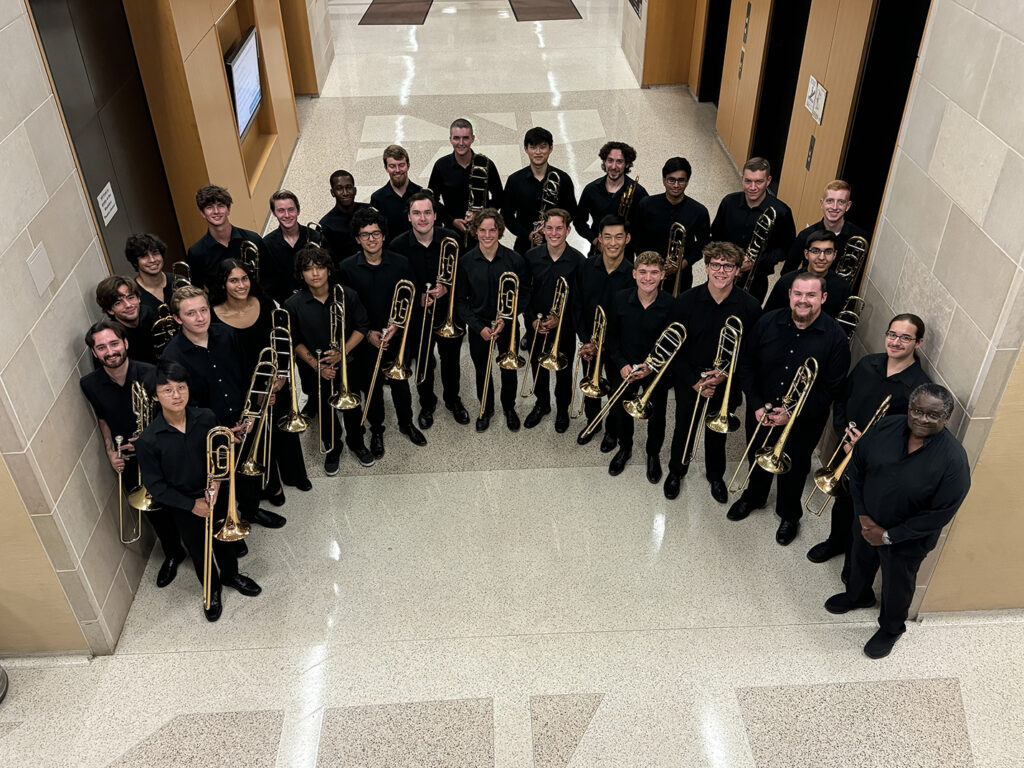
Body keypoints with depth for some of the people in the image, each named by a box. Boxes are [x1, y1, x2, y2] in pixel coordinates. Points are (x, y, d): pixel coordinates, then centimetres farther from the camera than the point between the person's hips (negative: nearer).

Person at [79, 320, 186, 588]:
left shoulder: (151, 374, -23)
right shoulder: (90, 384, -12)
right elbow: (102, 418, 8)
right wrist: (110, 451, -3)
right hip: (129, 461, 3)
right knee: (152, 509, 19)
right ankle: (173, 553, 44)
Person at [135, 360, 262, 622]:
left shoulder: (206, 418, -17)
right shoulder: (148, 440, -25)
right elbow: (155, 486, -15)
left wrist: (216, 483, -17)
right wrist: (192, 504, -16)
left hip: (216, 495, 2)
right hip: (183, 505, -2)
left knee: (225, 538, 23)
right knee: (199, 550, 18)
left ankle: (230, 575, 53)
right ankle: (211, 589, 46)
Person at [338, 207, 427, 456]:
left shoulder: (400, 263, -9)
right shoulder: (347, 268, -10)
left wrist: (396, 326, -15)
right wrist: (368, 333, -13)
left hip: (398, 338, 1)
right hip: (366, 340, 0)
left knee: (400, 383, 16)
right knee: (372, 387, 14)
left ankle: (406, 423, 40)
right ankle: (376, 430, 35)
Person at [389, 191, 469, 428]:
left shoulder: (452, 239, -13)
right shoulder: (398, 246, -14)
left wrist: (446, 288, -20)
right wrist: (418, 297, -19)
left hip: (449, 312, 1)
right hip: (418, 315, 0)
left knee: (451, 360, 18)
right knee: (423, 364, 16)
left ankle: (453, 400, 43)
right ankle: (427, 404, 40)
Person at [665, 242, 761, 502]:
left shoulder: (749, 306, -15)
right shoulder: (686, 301, -16)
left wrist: (726, 373, -18)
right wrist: (694, 381, -15)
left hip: (726, 382, 0)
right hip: (689, 380, 0)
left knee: (717, 432, 19)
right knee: (683, 428, 17)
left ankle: (715, 475, 45)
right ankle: (676, 471, 44)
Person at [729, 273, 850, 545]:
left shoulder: (835, 337, -19)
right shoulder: (768, 322, -12)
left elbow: (831, 388, -15)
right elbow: (746, 364, -4)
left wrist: (793, 414, -22)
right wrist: (756, 405, -13)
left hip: (803, 421, -2)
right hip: (760, 414, 2)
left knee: (793, 469, 18)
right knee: (758, 459, 24)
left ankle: (789, 515, 45)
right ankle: (753, 497, 54)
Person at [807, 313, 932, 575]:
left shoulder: (919, 387, -23)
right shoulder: (868, 364, -6)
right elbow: (841, 399, 5)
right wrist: (843, 433, -8)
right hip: (846, 450, 5)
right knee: (842, 498, 26)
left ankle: (853, 561, 41)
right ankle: (836, 542, 53)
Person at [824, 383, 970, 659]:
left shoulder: (953, 459, -29)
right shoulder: (886, 427, -17)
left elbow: (939, 514, -23)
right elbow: (857, 465, -4)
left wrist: (889, 535, -20)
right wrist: (862, 513, -9)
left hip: (907, 540, -4)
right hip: (866, 521, 4)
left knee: (897, 585, 21)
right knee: (860, 562, 30)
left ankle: (891, 628, 50)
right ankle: (858, 596, 62)